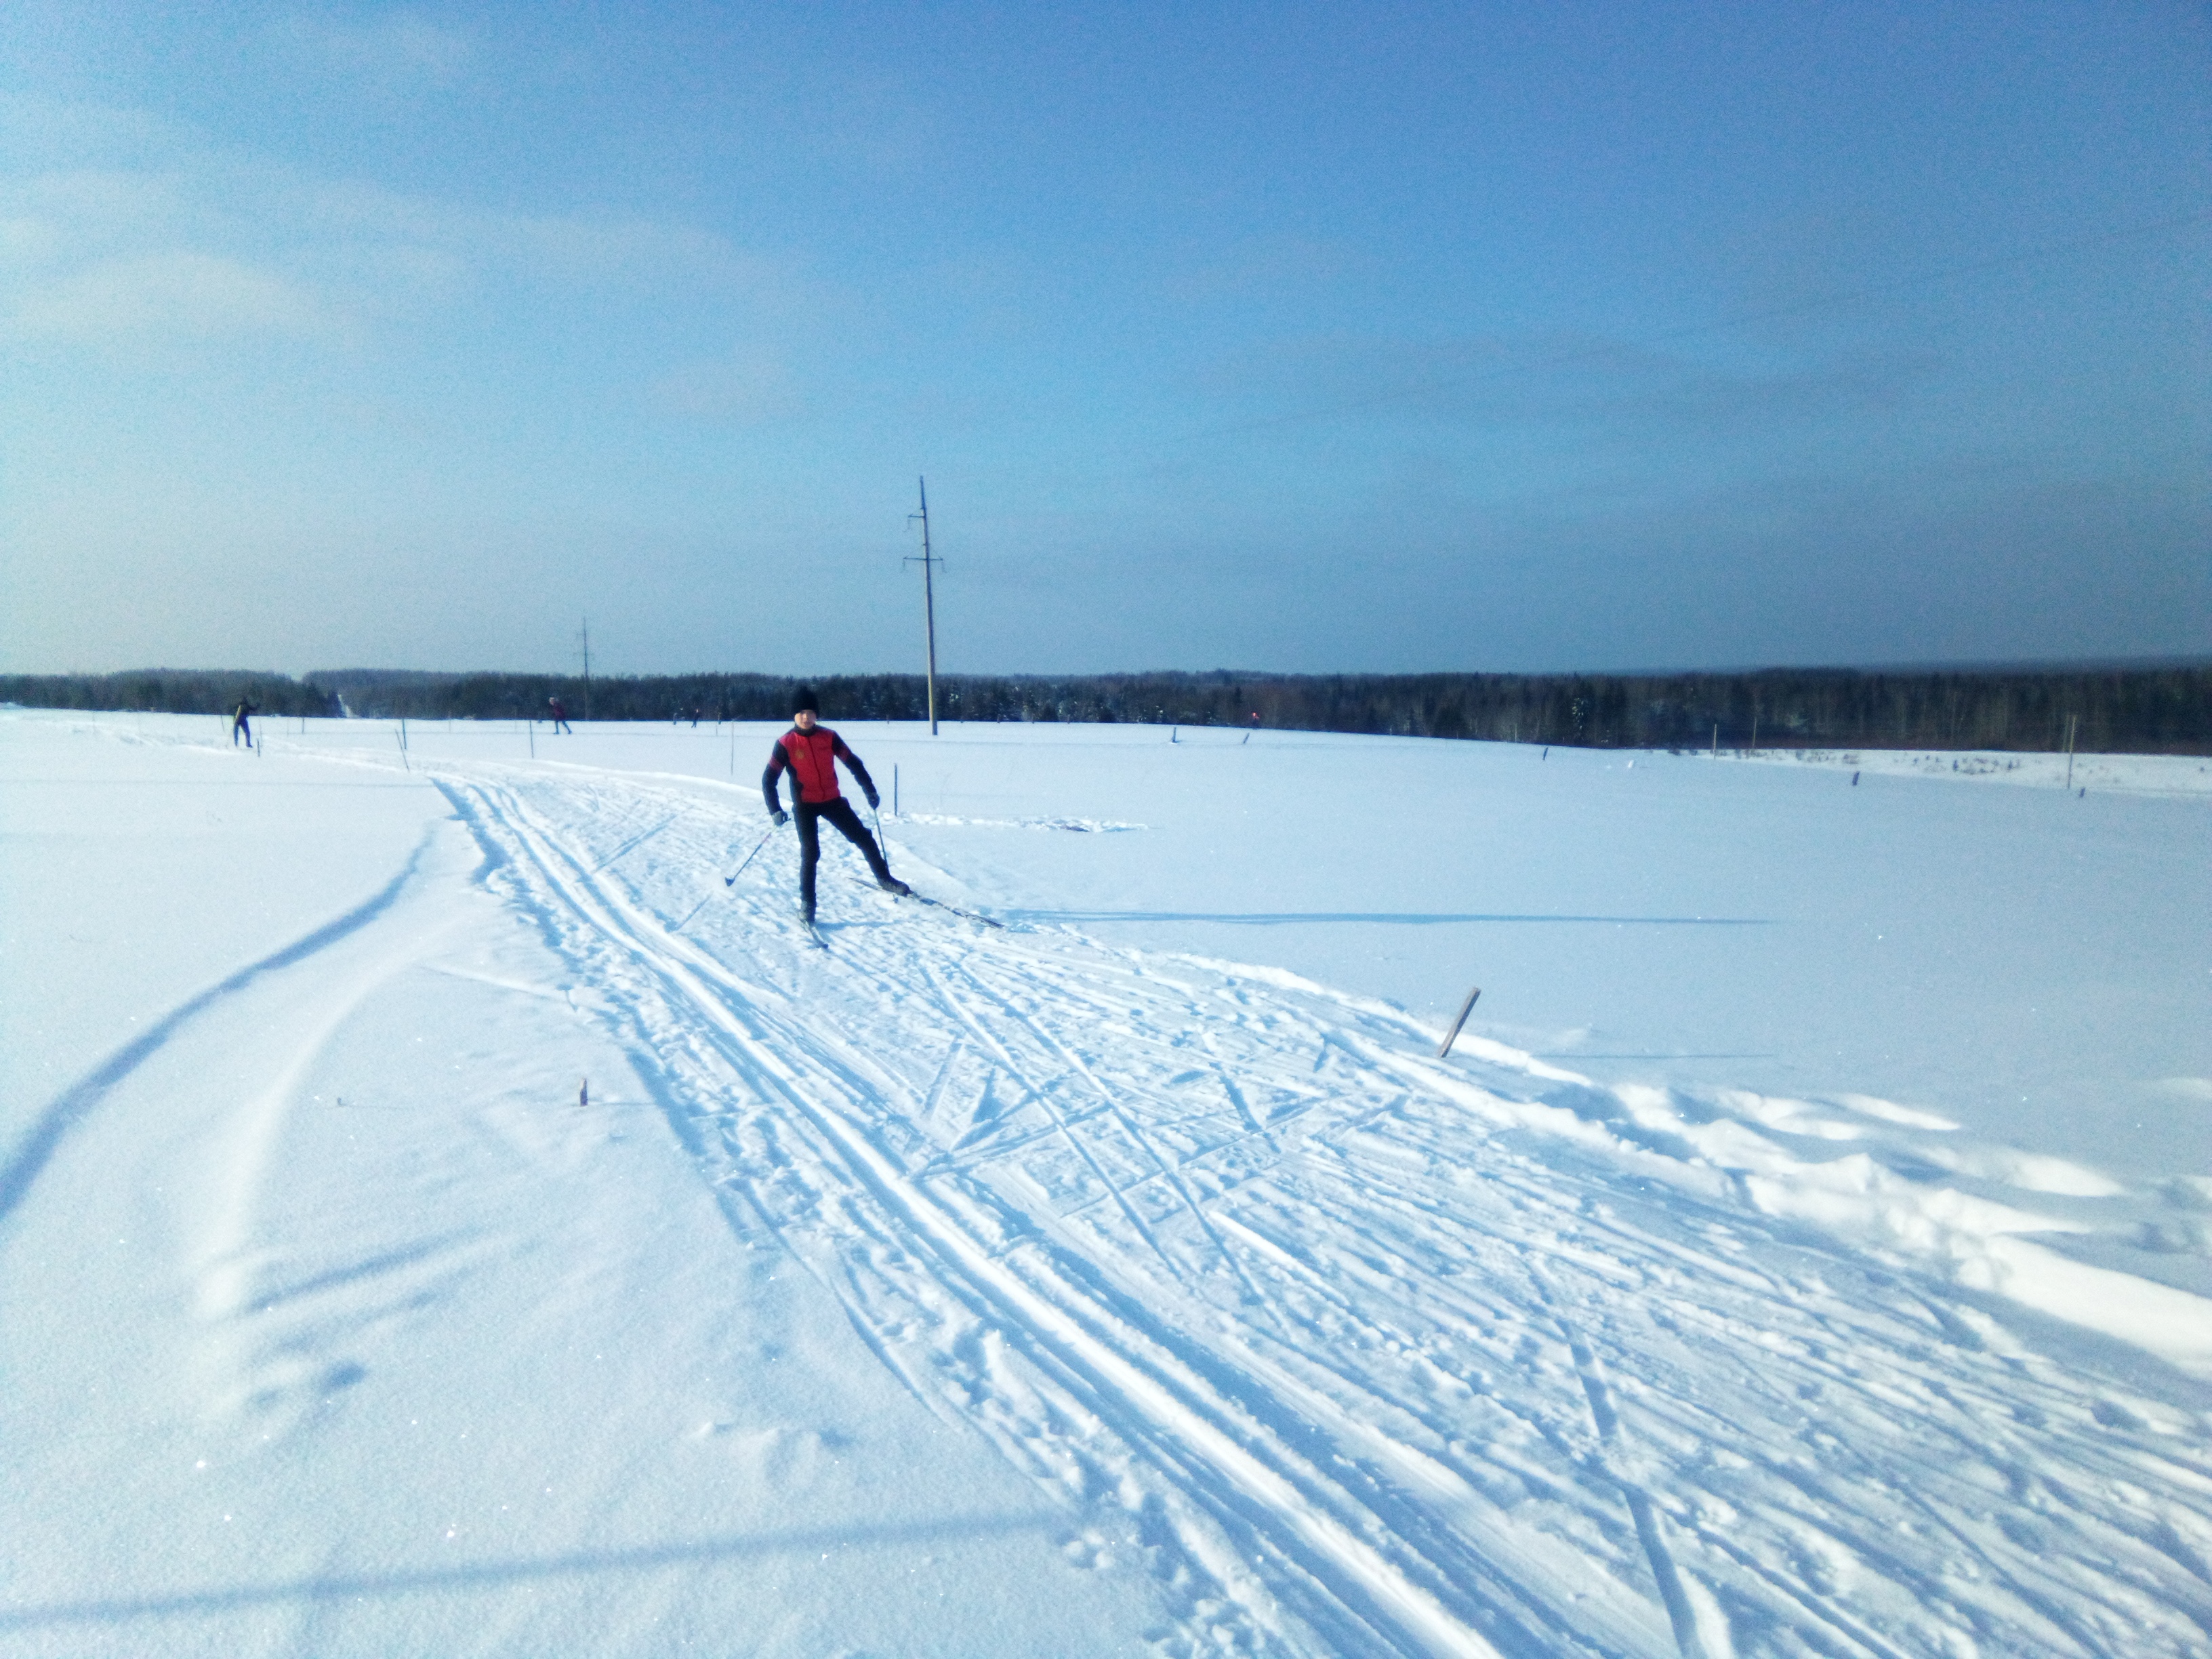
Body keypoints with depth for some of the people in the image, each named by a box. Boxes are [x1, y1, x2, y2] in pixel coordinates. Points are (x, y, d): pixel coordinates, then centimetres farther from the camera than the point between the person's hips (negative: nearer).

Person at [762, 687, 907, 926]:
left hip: (832, 800, 3)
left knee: (864, 838, 5)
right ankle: (806, 904, 1)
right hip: (804, 804, -3)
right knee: (810, 853, -11)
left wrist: (870, 790, 0)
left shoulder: (828, 737, -4)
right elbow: (769, 779, -10)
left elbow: (853, 762, 4)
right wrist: (775, 810, -20)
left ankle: (885, 880, 24)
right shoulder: (785, 743, -11)